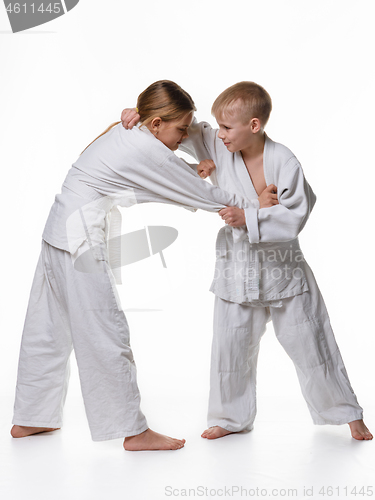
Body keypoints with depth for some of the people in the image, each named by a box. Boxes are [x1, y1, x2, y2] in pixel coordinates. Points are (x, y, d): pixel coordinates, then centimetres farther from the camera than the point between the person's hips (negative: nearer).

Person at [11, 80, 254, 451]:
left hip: (58, 235, 10)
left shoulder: (121, 134, 11)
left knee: (48, 330, 16)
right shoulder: (147, 151, -16)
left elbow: (166, 178, 22)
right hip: (82, 246, -10)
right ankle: (133, 431, 7)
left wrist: (192, 170, 5)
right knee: (106, 335, -3)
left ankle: (29, 419, 28)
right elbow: (201, 194, -11)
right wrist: (252, 205, 0)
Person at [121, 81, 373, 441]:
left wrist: (249, 218, -29)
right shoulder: (217, 149, -5)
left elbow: (294, 217, -20)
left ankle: (345, 411, 27)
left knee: (310, 345, 7)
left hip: (283, 269, -3)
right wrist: (140, 114, -10)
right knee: (229, 347, 9)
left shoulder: (284, 163, -17)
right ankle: (231, 417, 30)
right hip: (237, 272, 3)